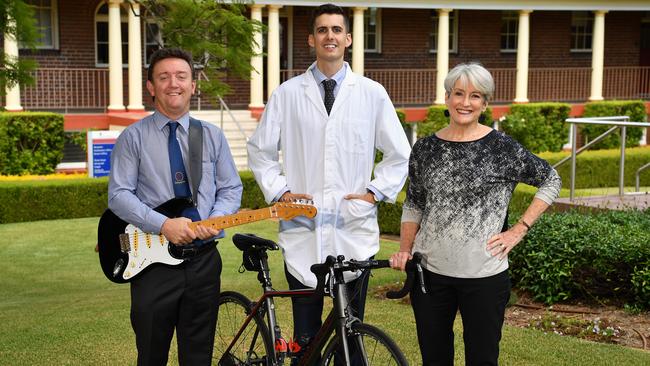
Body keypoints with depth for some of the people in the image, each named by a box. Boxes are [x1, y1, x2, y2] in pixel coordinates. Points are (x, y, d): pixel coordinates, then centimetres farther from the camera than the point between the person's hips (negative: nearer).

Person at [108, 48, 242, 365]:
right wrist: (164, 225, -19)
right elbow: (118, 194, -6)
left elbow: (231, 188, 9)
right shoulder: (133, 137, 0)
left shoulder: (212, 136, 10)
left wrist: (215, 220, -11)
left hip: (204, 259, 2)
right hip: (153, 260, -2)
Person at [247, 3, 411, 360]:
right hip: (303, 228, 0)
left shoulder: (372, 94, 3)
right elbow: (260, 150, 12)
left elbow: (399, 154, 11)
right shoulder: (287, 94, 4)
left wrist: (376, 191, 0)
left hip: (354, 228, 0)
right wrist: (279, 190, 1)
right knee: (305, 335, 7)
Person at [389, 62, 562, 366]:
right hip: (430, 272, 3)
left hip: (483, 275, -3)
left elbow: (551, 181, 3)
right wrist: (404, 251, 0)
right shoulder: (425, 149, 4)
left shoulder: (501, 148, -6)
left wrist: (519, 230, -3)